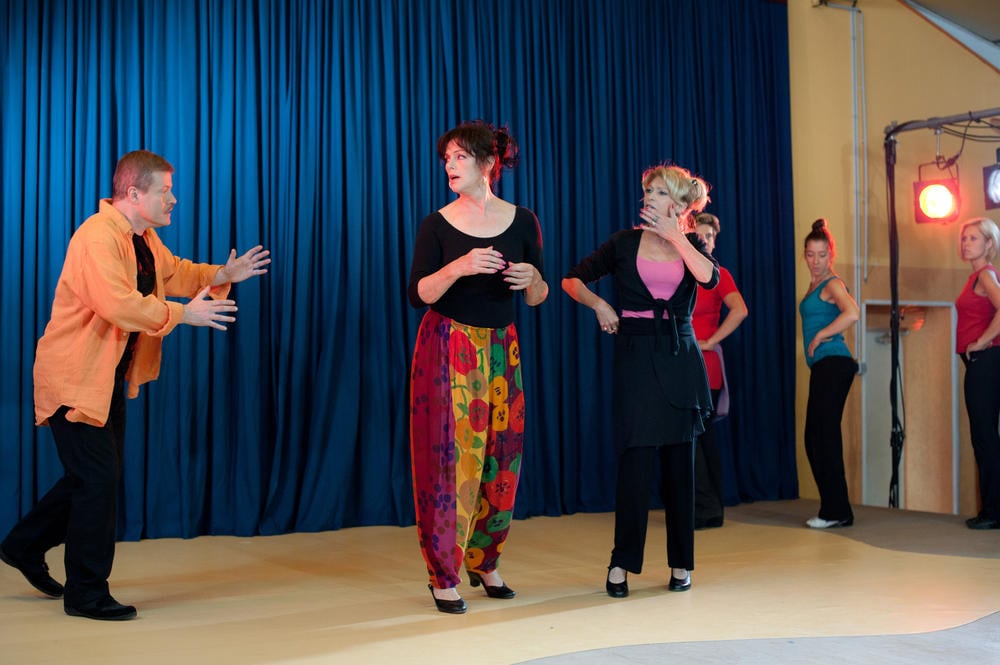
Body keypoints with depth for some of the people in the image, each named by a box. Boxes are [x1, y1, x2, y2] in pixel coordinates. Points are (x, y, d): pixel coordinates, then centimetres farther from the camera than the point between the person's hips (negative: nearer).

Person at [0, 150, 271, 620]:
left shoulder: (143, 237, 9)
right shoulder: (98, 237, -23)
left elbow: (173, 272, 19)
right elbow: (120, 305, -33)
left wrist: (222, 275, 3)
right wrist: (183, 313, -25)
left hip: (109, 377, 10)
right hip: (75, 377, -10)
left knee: (96, 476, 18)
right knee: (98, 480, -6)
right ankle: (86, 594, 7)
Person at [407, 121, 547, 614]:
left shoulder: (522, 221, 3)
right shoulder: (437, 226, -3)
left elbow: (537, 299, 7)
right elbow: (417, 295, -10)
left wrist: (532, 278, -15)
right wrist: (458, 267, -24)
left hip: (501, 349, 3)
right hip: (447, 350, -3)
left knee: (501, 458, 4)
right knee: (451, 456, -4)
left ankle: (484, 562, 21)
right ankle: (444, 575, 5)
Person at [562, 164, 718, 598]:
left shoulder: (690, 245, 9)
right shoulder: (625, 242, 6)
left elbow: (709, 277, -14)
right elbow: (572, 280, 9)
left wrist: (675, 235, -12)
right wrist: (598, 304, -7)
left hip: (681, 359, 2)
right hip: (636, 359, -2)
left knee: (679, 462, 5)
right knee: (636, 460, -8)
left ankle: (681, 563, 16)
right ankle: (622, 563, 2)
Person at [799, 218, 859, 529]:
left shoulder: (832, 284, -8)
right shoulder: (814, 285, 19)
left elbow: (852, 313, -26)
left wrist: (820, 336, -17)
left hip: (833, 363, -9)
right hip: (822, 365, 9)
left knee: (824, 436, -8)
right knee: (815, 438, 10)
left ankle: (836, 512, -2)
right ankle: (834, 510, 17)